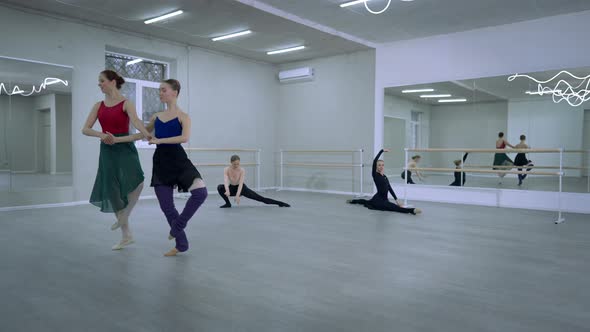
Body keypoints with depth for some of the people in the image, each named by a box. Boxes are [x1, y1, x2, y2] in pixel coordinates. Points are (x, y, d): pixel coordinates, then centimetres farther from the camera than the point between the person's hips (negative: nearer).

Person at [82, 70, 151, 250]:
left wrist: (148, 136, -39)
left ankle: (124, 216, -6)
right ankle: (126, 235, 22)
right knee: (112, 192, 7)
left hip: (125, 149, -5)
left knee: (136, 182, -30)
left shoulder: (126, 103, -2)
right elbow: (85, 129, 6)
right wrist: (101, 135, -14)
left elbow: (136, 121, -20)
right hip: (107, 151, 5)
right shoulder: (98, 106, 13)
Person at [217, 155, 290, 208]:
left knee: (260, 198, -11)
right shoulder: (226, 170, -21)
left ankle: (280, 203, -7)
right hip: (232, 188, 2)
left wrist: (238, 195, -49)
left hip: (242, 188, -2)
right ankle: (228, 204, -8)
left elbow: (241, 183, -34)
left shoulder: (242, 170, -24)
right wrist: (227, 190, -57)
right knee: (220, 187, -27)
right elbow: (225, 181, -36)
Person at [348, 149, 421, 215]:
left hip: (384, 199, 9)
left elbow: (390, 189, 9)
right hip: (378, 199, -9)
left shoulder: (385, 177, 8)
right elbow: (374, 161, -25)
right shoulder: (375, 175, -13)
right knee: (395, 207, -32)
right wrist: (382, 151, -24)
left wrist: (396, 200, 5)